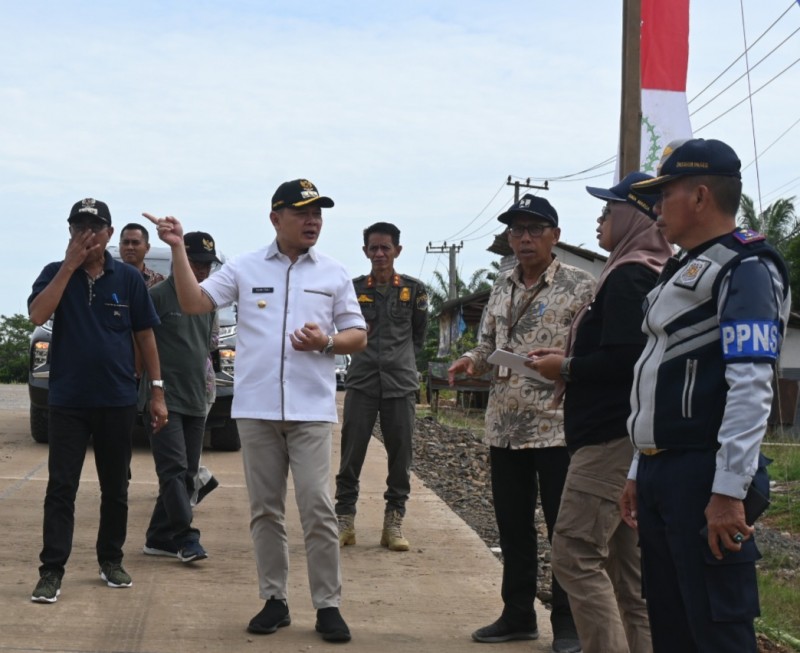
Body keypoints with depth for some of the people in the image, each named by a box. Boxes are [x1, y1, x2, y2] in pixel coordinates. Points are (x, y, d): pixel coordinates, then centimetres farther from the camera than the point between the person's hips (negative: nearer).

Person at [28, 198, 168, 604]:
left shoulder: (128, 278, 2)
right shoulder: (55, 274, 1)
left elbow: (144, 335, 6)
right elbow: (37, 315, -17)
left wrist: (157, 391, 3)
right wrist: (70, 265, -18)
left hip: (117, 401, 1)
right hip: (67, 401, -1)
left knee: (115, 487, 11)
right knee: (61, 487, -4)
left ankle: (111, 560, 25)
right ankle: (51, 570, -3)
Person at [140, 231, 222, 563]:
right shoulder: (158, 296, -7)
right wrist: (152, 384, -9)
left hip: (195, 402, 7)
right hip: (165, 399, -7)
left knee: (187, 473, 7)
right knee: (174, 469, -12)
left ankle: (159, 538, 15)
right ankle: (185, 538, -12)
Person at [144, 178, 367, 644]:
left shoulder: (334, 274, 7)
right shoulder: (244, 269, 6)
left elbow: (359, 337, 8)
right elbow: (194, 303, 0)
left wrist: (327, 341, -12)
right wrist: (179, 251, -9)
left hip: (311, 409, -1)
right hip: (256, 409, 1)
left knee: (318, 508, -5)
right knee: (266, 509, 8)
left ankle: (328, 605, 2)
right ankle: (275, 600, 17)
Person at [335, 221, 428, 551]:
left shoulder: (414, 290, 6)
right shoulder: (355, 289, 5)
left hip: (400, 382, 1)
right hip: (361, 380, 0)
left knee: (400, 454, 3)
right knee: (351, 452, -3)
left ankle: (394, 521, 11)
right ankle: (345, 518, 6)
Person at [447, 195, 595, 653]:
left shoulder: (580, 286, -5)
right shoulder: (502, 288, 13)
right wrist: (472, 362, -2)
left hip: (558, 427, -6)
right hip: (505, 427, 6)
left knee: (565, 529, 1)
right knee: (513, 527, 13)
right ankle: (518, 615, 24)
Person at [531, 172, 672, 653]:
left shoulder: (628, 276, -13)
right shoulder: (654, 274, 18)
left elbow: (624, 358, -23)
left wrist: (567, 369, -9)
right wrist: (573, 365, 12)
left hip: (611, 438, -11)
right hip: (630, 437, 11)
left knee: (576, 556, -11)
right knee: (626, 564, 12)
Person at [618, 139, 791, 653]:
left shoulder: (744, 269, -11)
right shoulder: (685, 272, 21)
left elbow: (752, 387, -21)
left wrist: (729, 490, -26)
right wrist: (640, 472, 22)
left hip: (704, 477, -10)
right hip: (662, 474, 10)